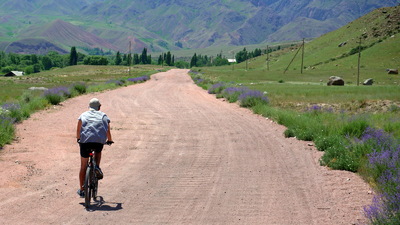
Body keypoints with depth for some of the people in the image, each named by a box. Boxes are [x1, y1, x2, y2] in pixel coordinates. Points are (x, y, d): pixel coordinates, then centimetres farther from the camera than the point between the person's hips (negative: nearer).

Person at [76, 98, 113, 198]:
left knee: (83, 166, 13)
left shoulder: (84, 115, 22)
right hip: (100, 141, 0)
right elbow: (108, 131, 20)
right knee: (98, 152, 36)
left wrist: (78, 139, 34)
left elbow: (78, 129, 17)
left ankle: (81, 190, 17)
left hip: (85, 140, 0)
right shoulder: (103, 115, 22)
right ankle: (97, 167, 10)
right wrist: (109, 140, 37)